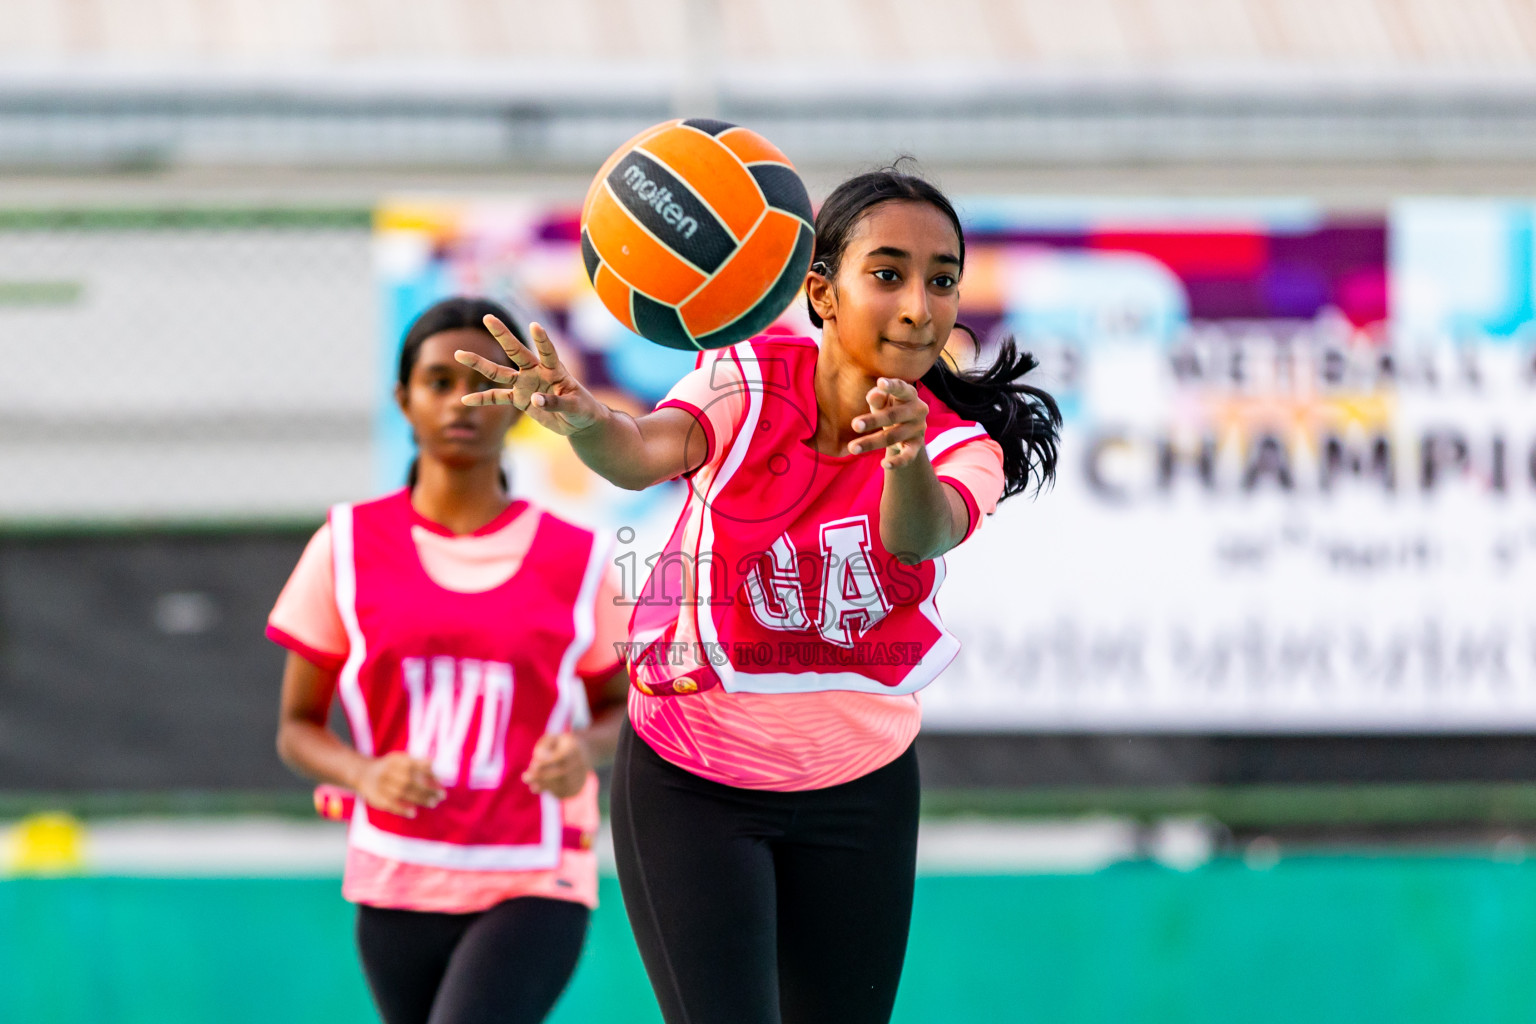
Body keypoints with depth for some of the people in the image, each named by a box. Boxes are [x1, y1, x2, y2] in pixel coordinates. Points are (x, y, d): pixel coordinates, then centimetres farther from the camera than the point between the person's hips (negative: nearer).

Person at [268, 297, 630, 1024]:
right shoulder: (348, 547, 4)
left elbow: (619, 708, 15)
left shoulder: (575, 561, 2)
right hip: (398, 879, 3)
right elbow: (298, 729, 8)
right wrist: (365, 775, -13)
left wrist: (586, 749, -9)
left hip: (534, 887, -3)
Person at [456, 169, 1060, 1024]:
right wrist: (585, 423, -58)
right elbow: (648, 453, -34)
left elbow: (921, 535, -35)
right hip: (688, 783, -2)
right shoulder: (749, 381, -13)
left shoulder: (963, 448, -11)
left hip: (858, 789, 2)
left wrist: (907, 457, -59)